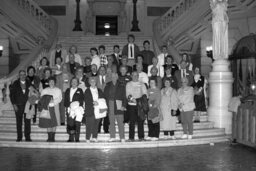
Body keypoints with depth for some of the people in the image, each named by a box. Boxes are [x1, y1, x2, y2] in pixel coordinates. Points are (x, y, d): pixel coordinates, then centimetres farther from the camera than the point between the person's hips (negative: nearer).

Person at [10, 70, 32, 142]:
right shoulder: (15, 84, 4)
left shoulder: (29, 83, 6)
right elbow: (11, 94, 4)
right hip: (18, 106, 0)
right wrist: (14, 104, -4)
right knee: (19, 122, 4)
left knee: (27, 121, -3)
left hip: (27, 105, 0)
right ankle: (19, 137, 10)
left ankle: (27, 137, 3)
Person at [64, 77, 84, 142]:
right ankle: (71, 138, 1)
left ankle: (77, 139, -1)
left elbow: (81, 100, 3)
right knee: (70, 124, -5)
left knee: (77, 124, -6)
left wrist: (76, 105, -10)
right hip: (70, 109, 2)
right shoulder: (68, 91, 18)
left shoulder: (80, 91, 10)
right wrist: (68, 106, -1)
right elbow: (65, 100, 14)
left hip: (77, 109, -2)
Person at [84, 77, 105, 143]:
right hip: (90, 110, -3)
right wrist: (93, 103, -18)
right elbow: (86, 101, -5)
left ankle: (94, 137, 8)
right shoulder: (87, 91, 4)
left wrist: (98, 103, -4)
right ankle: (88, 138, 1)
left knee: (96, 124, 2)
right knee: (89, 124, -5)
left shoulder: (99, 91, 15)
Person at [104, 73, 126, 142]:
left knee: (120, 123, -2)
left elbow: (124, 97, 2)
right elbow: (105, 96, 9)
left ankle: (122, 137, 2)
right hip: (110, 106, 2)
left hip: (119, 107, -2)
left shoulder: (121, 86, 3)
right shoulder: (107, 86, 10)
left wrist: (124, 105, -8)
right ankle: (112, 137, 12)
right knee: (111, 122, 6)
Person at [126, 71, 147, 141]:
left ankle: (141, 136, 4)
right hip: (131, 105, -1)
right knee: (132, 121, -3)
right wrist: (131, 98, -21)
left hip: (140, 105, 1)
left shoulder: (142, 84, 16)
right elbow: (128, 94, -2)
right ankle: (131, 137, 1)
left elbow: (145, 93, 5)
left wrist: (143, 97, -16)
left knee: (140, 121, -2)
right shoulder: (128, 84, 11)